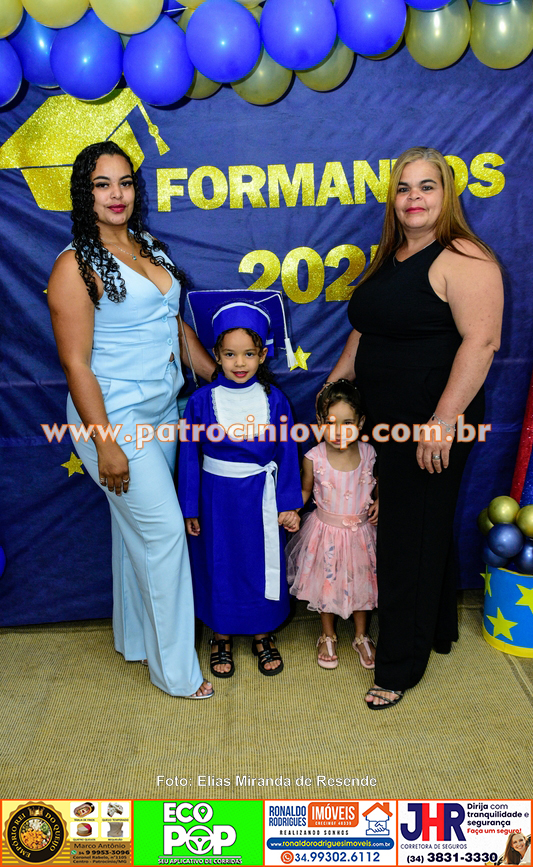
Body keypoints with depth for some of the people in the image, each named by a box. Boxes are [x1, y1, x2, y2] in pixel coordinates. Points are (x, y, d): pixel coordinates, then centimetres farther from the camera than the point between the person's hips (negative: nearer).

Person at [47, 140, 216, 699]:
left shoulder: (147, 249, 10)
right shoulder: (76, 265, -14)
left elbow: (174, 324, 18)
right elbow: (76, 363, -17)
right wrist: (105, 444, -19)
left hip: (161, 411, 8)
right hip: (115, 418, -7)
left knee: (137, 528, 18)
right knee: (162, 530, -3)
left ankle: (136, 638, 36)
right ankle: (174, 670, 14)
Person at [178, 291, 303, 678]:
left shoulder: (274, 399, -5)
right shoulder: (203, 400, -7)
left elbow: (287, 452, -1)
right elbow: (190, 456, -3)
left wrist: (289, 504, 0)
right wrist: (190, 509, -1)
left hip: (261, 498, 1)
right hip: (217, 498, 0)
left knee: (261, 566, 13)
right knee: (220, 566, 12)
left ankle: (263, 635, 33)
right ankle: (222, 636, 32)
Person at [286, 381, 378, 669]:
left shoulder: (369, 454, -13)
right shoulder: (314, 458, -18)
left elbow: (378, 481, 8)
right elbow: (305, 489, 0)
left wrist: (379, 501, -10)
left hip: (361, 531, 1)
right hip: (326, 530, -1)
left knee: (362, 582, 15)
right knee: (326, 583, 14)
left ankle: (361, 636, 39)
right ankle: (328, 636, 39)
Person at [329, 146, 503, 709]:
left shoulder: (463, 260, -14)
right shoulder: (389, 259, 14)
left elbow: (481, 340, -22)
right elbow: (364, 331, 22)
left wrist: (444, 420, -26)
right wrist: (333, 385, 20)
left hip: (433, 426, -8)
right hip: (387, 420, 8)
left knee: (410, 539, 1)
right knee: (425, 527, 19)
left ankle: (399, 667, 18)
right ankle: (438, 632, 38)